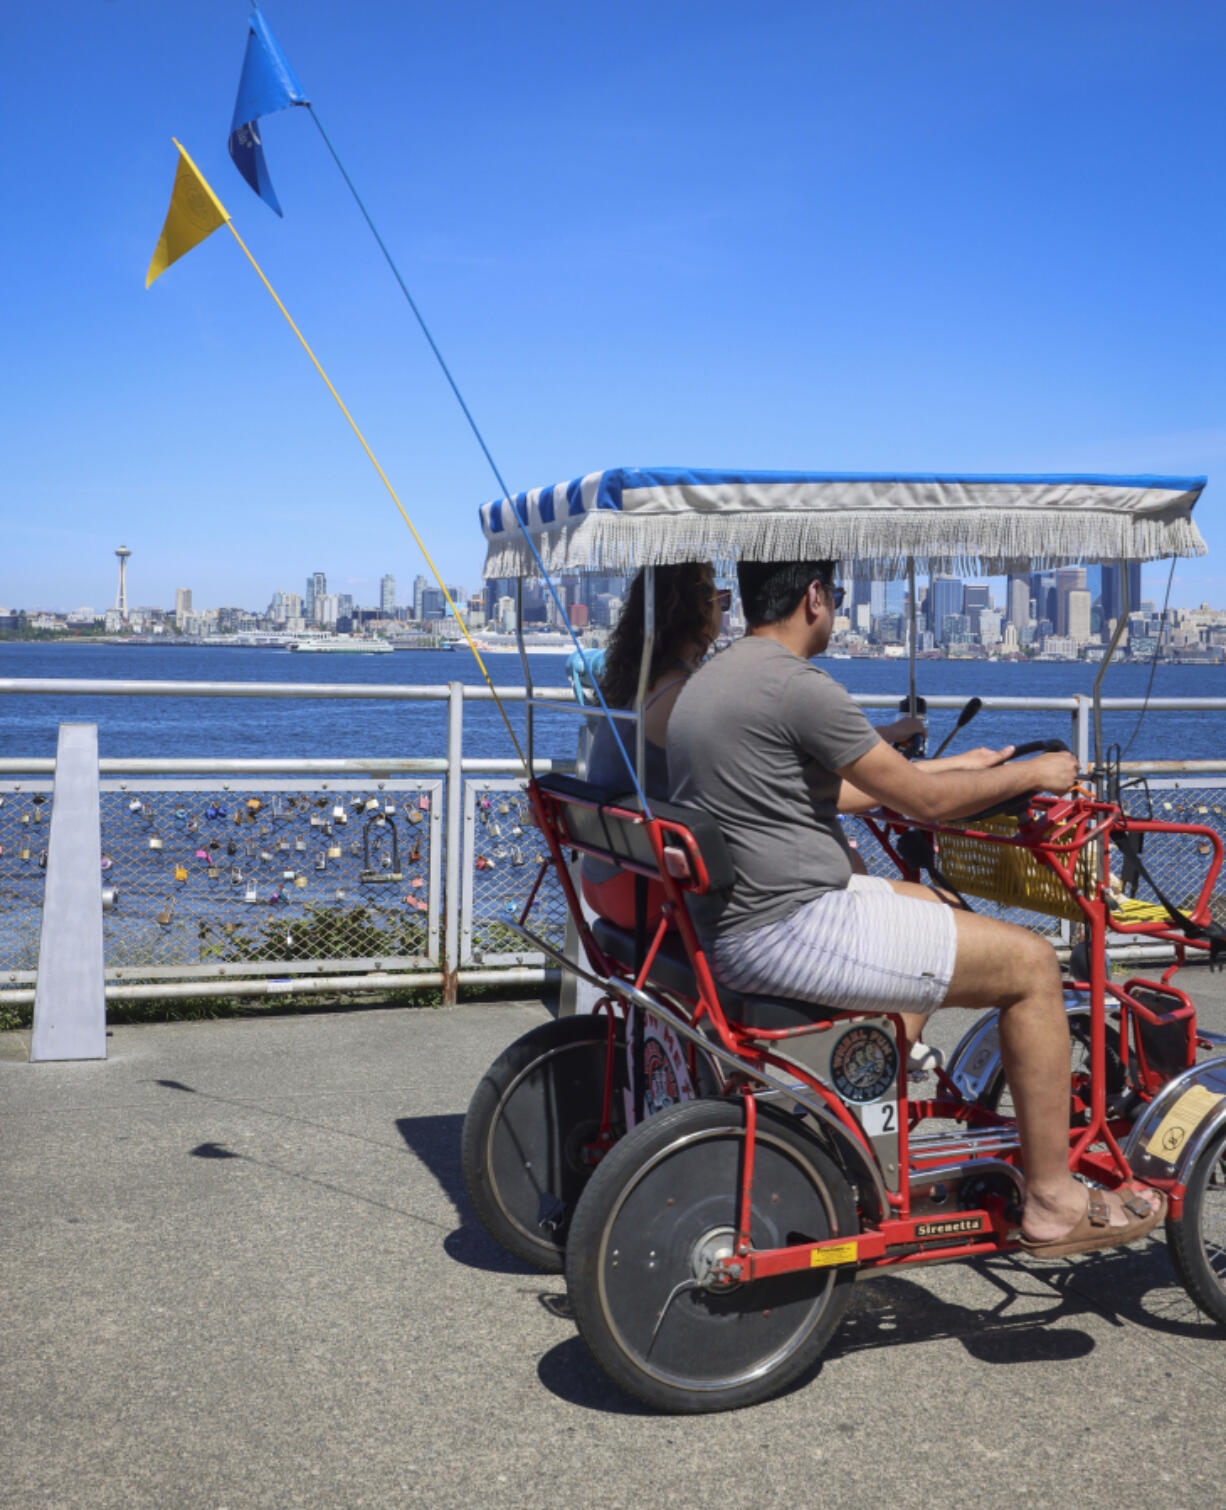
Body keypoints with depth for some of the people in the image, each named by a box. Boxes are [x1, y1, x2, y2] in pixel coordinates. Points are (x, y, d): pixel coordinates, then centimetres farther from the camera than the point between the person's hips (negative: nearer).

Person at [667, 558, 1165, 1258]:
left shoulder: (711, 679, 15)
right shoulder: (798, 687, -17)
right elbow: (924, 801, -11)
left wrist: (965, 768, 31)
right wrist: (1031, 773, 7)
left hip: (723, 923, 10)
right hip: (787, 931, -10)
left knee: (922, 900, 31)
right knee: (1031, 963, -2)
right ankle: (1053, 1203, 7)